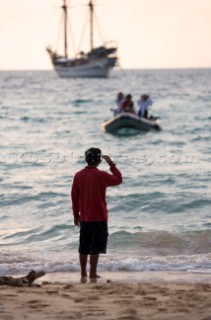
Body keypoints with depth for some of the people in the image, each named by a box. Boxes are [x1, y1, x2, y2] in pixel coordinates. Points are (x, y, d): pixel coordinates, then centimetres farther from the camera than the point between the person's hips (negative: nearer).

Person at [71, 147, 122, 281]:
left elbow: (74, 196, 5)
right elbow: (118, 179, 1)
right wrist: (111, 164, 6)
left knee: (84, 247, 14)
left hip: (84, 218, 5)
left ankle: (83, 274, 20)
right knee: (96, 247, -1)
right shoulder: (101, 175, -14)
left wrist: (76, 214, 14)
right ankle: (93, 274, -3)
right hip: (99, 217, -5)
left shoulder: (78, 175, -1)